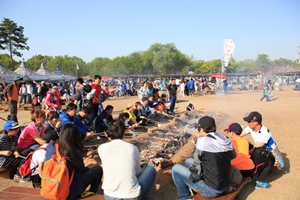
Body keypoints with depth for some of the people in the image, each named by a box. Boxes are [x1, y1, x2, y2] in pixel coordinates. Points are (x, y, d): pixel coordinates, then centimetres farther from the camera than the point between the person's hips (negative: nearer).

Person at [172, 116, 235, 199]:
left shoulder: (202, 141, -19)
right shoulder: (226, 140, -3)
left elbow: (196, 169, -13)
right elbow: (233, 155, 16)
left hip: (211, 190, -7)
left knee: (176, 168, 6)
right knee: (189, 161, 19)